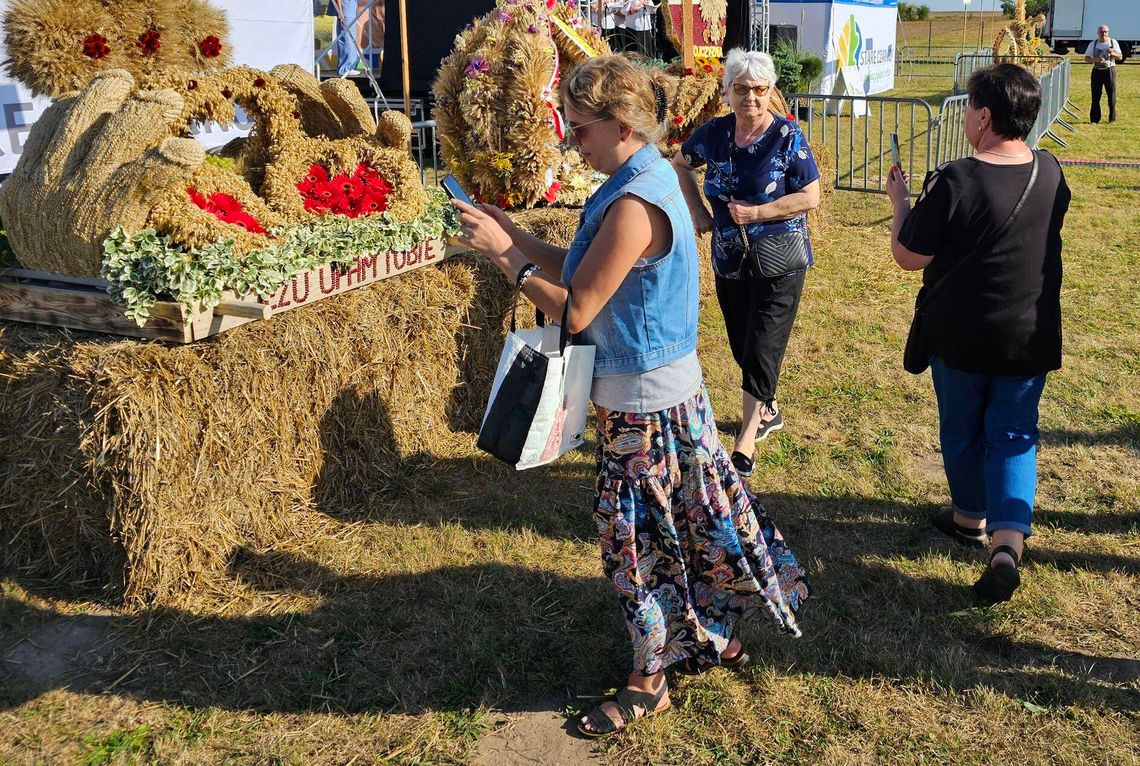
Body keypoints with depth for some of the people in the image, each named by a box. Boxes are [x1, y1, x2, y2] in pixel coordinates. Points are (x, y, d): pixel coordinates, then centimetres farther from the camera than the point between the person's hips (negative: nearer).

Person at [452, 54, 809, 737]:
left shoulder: (634, 205, -25)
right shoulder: (648, 178, 6)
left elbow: (575, 309, -22)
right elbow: (580, 272, 9)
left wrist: (502, 252, -16)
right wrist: (512, 234, 0)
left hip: (642, 400, -10)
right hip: (669, 387, 10)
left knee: (636, 536, 6)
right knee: (685, 523, 21)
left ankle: (649, 684, 24)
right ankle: (716, 639, 40)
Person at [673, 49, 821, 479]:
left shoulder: (787, 137, -12)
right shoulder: (714, 133, 0)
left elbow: (811, 196, -11)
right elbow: (681, 164, 19)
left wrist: (757, 212, -20)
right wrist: (697, 211, 7)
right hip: (729, 259, 5)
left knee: (761, 350, -6)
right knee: (741, 345, 16)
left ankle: (745, 446, -2)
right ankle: (769, 412, 39)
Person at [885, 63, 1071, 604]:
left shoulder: (954, 181, -21)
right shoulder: (1051, 173, -2)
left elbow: (908, 257, -16)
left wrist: (900, 201, 0)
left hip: (960, 337, -3)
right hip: (1031, 337, 4)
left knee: (962, 431, 18)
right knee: (1014, 437, 12)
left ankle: (971, 517, 37)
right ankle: (1007, 538, -4)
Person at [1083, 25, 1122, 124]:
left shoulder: (1113, 42, 4)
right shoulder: (1093, 44, 5)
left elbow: (1120, 57, 2)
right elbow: (1087, 58, 0)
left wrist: (1112, 53, -19)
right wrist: (1095, 60, -21)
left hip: (1110, 71, -1)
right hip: (1097, 71, 1)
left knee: (1112, 96, -2)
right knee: (1095, 96, -1)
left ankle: (1112, 119, 5)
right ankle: (1094, 119, 6)